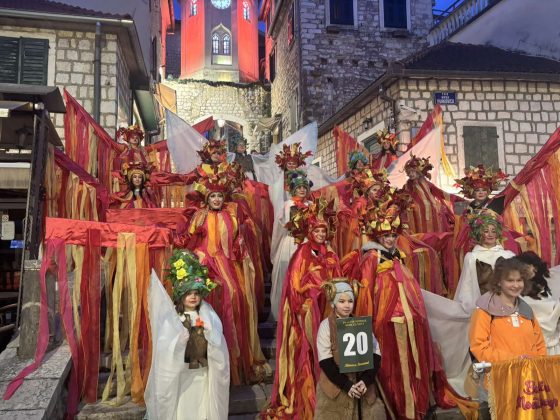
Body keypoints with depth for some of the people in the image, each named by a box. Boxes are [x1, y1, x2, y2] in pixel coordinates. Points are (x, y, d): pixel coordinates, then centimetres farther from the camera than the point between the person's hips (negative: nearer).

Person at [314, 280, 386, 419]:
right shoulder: (326, 325, -6)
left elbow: (375, 354, 0)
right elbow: (325, 361, -10)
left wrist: (366, 381, -12)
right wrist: (346, 385, -15)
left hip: (363, 384, 3)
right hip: (336, 386, -3)